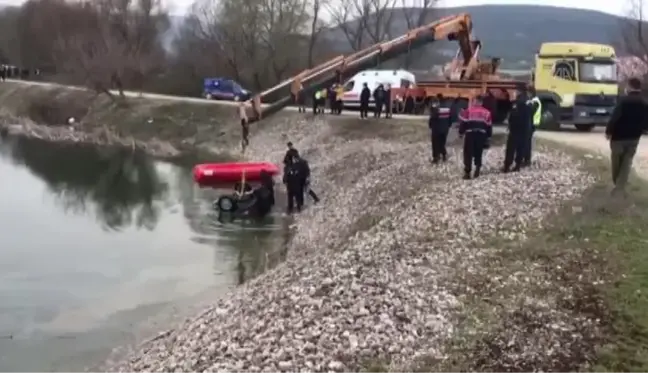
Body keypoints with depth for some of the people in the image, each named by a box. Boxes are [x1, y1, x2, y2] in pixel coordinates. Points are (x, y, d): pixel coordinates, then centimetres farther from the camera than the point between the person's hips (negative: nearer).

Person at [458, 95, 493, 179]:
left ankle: (467, 172, -4)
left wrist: (461, 132, 7)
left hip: (470, 134, -3)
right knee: (478, 153, 17)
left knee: (468, 154, 1)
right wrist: (488, 136, 21)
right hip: (481, 135, 3)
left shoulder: (468, 110, 0)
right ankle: (477, 170, 15)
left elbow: (463, 122, -3)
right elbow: (489, 126, 14)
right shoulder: (486, 112, 11)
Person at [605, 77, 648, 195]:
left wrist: (608, 131, -11)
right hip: (634, 138, 4)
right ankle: (620, 187, 1)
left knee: (616, 161, 15)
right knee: (627, 162, 8)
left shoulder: (624, 101, -17)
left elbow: (614, 118, -23)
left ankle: (617, 184, 31)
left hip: (619, 137, -4)